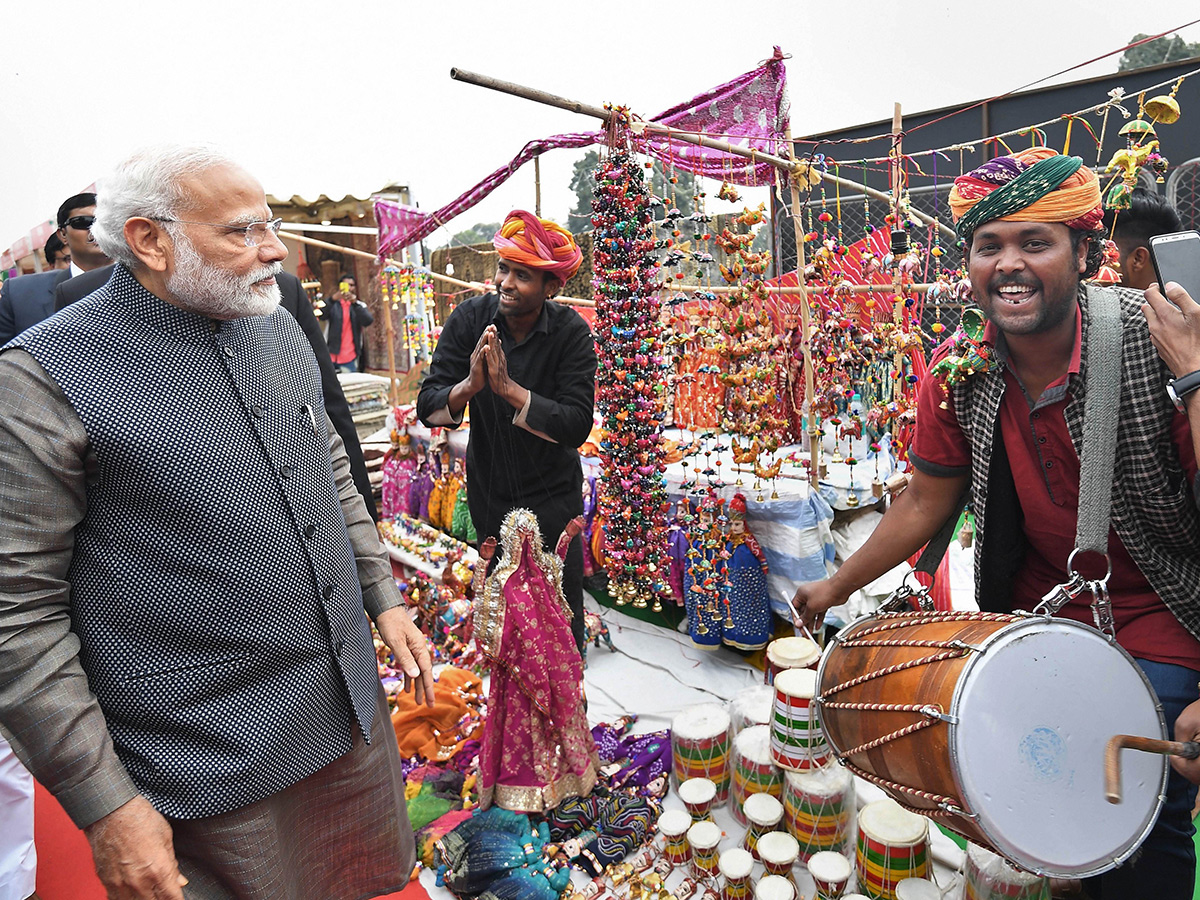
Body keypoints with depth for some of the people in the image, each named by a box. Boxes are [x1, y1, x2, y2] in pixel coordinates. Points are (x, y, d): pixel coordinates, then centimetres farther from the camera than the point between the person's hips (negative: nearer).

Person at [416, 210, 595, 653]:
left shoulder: (572, 332, -16)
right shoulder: (470, 318, -11)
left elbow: (578, 425, -25)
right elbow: (427, 407, -14)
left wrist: (509, 389, -34)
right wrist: (468, 386, -35)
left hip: (552, 494, -2)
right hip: (488, 490, 3)